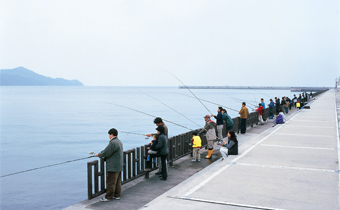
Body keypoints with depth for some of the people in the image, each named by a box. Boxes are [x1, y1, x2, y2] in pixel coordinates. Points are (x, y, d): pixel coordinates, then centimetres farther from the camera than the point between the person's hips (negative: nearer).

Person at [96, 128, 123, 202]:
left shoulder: (113, 143, -20)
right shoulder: (119, 142, 13)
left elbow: (106, 153, -16)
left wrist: (99, 155, 1)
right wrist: (101, 153, 12)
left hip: (112, 166, -10)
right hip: (119, 166, 10)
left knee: (110, 182, -1)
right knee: (118, 182, 14)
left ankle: (108, 197, 5)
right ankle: (117, 195, 21)